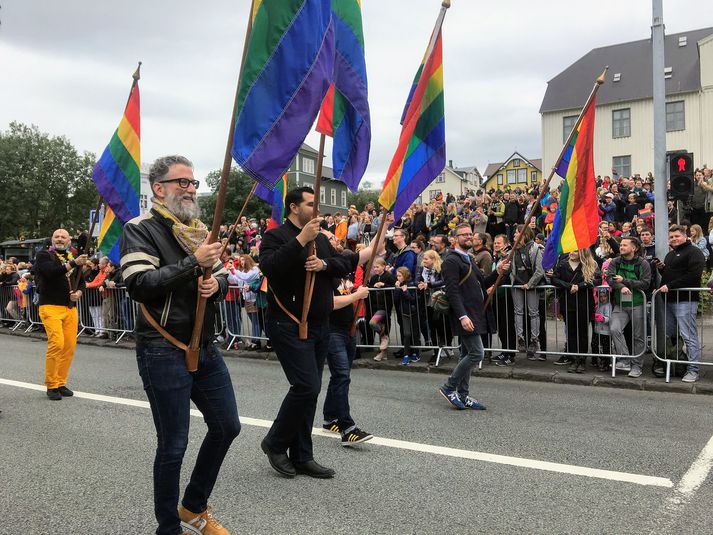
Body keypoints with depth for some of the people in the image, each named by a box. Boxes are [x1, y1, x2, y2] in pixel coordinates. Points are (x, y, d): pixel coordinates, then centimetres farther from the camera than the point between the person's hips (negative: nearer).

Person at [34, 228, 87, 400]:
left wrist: (78, 293, 1)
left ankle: (61, 383, 14)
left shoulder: (73, 258, 19)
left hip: (71, 308, 5)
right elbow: (51, 271, -18)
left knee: (70, 347, 1)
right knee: (56, 344, -16)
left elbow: (81, 282, 21)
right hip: (51, 307, -5)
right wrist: (73, 263, -24)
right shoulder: (44, 256, 3)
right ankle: (51, 385, -4)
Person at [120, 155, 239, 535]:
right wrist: (194, 263, -24)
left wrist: (216, 283, -6)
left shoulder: (199, 229, 14)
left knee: (227, 427, 15)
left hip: (205, 347, 8)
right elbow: (139, 285, -21)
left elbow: (222, 276, 18)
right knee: (173, 446, 1)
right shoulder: (141, 229, -8)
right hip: (163, 352, -8)